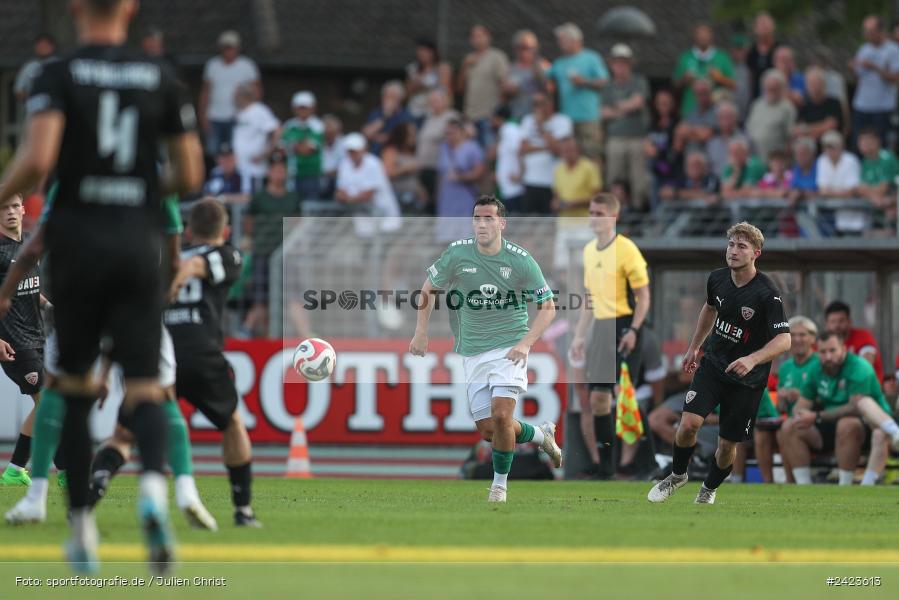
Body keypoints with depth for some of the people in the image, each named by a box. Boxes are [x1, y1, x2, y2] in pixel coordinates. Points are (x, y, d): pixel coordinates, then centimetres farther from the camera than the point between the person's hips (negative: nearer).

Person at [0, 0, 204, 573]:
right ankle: (154, 485, -32)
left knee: (75, 386, 13)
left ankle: (82, 527, 13)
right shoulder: (162, 79, 5)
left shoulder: (58, 76, -3)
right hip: (139, 243, 1)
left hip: (78, 240, -1)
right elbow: (190, 176, 6)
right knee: (145, 387, -2)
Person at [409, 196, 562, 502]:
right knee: (487, 429, 1)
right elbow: (429, 288, 11)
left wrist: (525, 344, -13)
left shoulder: (521, 260, -10)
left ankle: (500, 484, 2)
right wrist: (421, 333, 6)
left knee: (501, 416, -20)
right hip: (473, 351, 3)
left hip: (510, 347, -3)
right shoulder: (456, 253, -5)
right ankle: (541, 435, 31)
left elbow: (548, 306, -1)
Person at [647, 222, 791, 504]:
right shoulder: (718, 278, -4)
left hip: (747, 379, -3)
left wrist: (752, 359, -39)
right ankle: (678, 475, 12)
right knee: (689, 423, -16)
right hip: (712, 364, 3)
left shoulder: (767, 293, -22)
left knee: (727, 445, 4)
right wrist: (694, 346, 26)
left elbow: (784, 340, -24)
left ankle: (709, 490, 34)